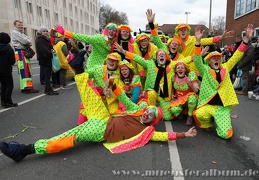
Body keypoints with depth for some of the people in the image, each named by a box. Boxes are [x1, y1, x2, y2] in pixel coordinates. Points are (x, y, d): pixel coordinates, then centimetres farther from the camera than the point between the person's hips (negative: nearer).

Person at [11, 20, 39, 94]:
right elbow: (25, 41, -16)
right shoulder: (14, 32, -5)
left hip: (25, 52, 9)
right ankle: (27, 87, -18)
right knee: (25, 70, -15)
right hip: (20, 52, -9)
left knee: (26, 70, 8)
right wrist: (29, 42, 4)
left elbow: (29, 41, 15)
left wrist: (27, 42, -6)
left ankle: (24, 87, 13)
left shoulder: (22, 33, 25)